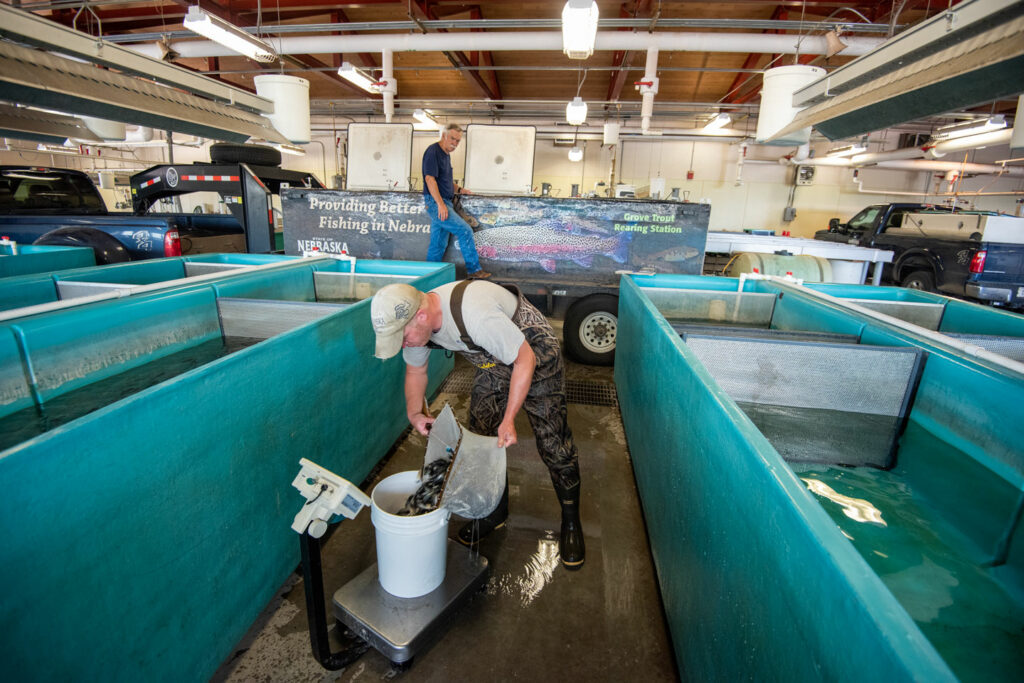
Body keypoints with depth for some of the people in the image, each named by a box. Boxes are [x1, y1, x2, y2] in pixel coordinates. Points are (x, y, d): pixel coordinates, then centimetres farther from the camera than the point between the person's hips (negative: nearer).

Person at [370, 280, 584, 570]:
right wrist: (414, 413, -9)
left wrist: (509, 419, -30)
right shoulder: (412, 323, -15)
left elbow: (525, 359, -30)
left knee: (553, 442, -5)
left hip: (534, 355, -7)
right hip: (493, 362, 7)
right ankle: (495, 513, 27)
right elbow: (415, 371, 5)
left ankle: (571, 522, 17)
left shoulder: (476, 314, -41)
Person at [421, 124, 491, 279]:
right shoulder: (433, 151, -10)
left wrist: (458, 189, 14)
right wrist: (440, 204, -25)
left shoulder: (446, 154, 19)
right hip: (435, 202, -9)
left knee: (439, 244, 11)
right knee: (465, 231, -14)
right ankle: (474, 270, -6)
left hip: (444, 203, 10)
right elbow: (430, 179, -19)